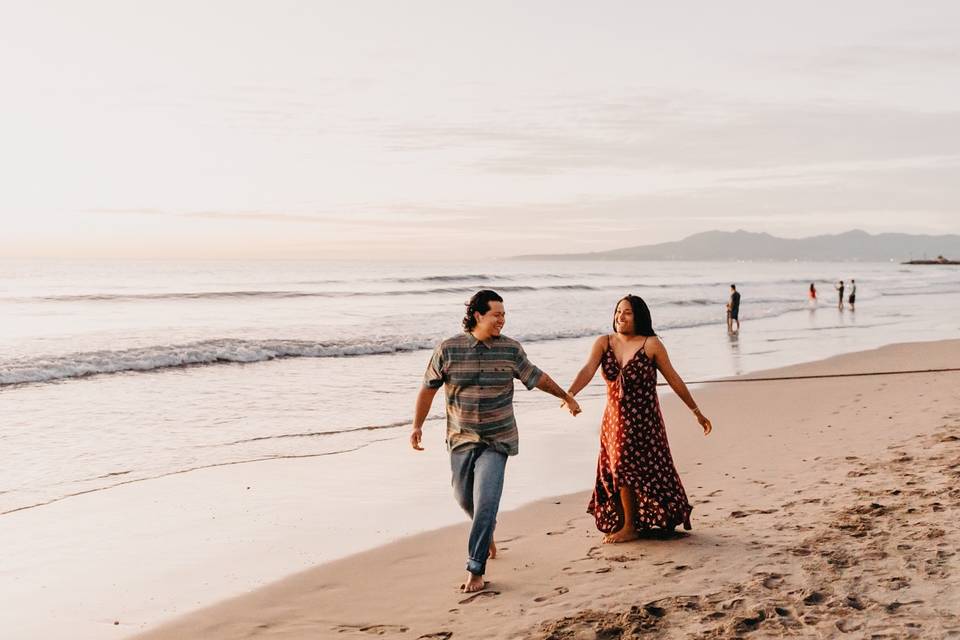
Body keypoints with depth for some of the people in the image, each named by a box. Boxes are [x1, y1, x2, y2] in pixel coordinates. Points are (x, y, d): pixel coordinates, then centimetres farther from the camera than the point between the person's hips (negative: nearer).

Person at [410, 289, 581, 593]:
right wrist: (417, 426, -3)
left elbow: (536, 377, 12)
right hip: (461, 439, 2)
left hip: (496, 441, -1)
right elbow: (428, 388, 1)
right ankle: (487, 531, 49)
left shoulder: (510, 349, -4)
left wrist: (566, 396, 22)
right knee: (464, 498, 16)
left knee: (485, 503, -12)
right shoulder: (448, 349, -8)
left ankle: (476, 570, -4)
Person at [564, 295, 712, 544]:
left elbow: (674, 379, -2)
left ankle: (631, 527, 12)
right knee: (616, 472, 9)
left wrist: (697, 412, 1)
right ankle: (623, 523, 26)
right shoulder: (604, 343, 0)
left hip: (643, 421, -4)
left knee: (627, 470, -3)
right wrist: (569, 394, -35)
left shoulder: (651, 345, -8)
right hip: (614, 420, 4)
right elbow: (588, 370, -16)